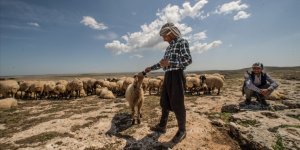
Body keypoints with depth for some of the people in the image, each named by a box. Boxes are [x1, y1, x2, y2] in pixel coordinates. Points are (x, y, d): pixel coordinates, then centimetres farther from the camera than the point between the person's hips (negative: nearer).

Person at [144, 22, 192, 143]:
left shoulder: (182, 42, -3)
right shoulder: (169, 48, 22)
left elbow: (188, 60, -15)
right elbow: (163, 62, 29)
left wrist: (170, 63, -18)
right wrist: (151, 68, 32)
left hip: (177, 76, -9)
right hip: (167, 77, 9)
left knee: (177, 104, -3)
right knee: (164, 102, 12)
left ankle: (182, 131, 14)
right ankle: (162, 126, 26)